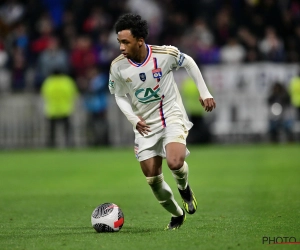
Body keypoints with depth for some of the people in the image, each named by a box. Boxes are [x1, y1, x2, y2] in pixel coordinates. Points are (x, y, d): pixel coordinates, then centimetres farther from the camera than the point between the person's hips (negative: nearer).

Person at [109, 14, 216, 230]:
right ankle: (177, 215, 28)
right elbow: (120, 95, 4)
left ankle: (184, 187, 8)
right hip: (145, 126, 3)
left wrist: (205, 93, 4)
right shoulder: (117, 67, -13)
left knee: (175, 163, -29)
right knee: (153, 180, 1)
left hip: (172, 117, -3)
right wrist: (133, 119, -13)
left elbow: (189, 63, 3)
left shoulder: (165, 54, -19)